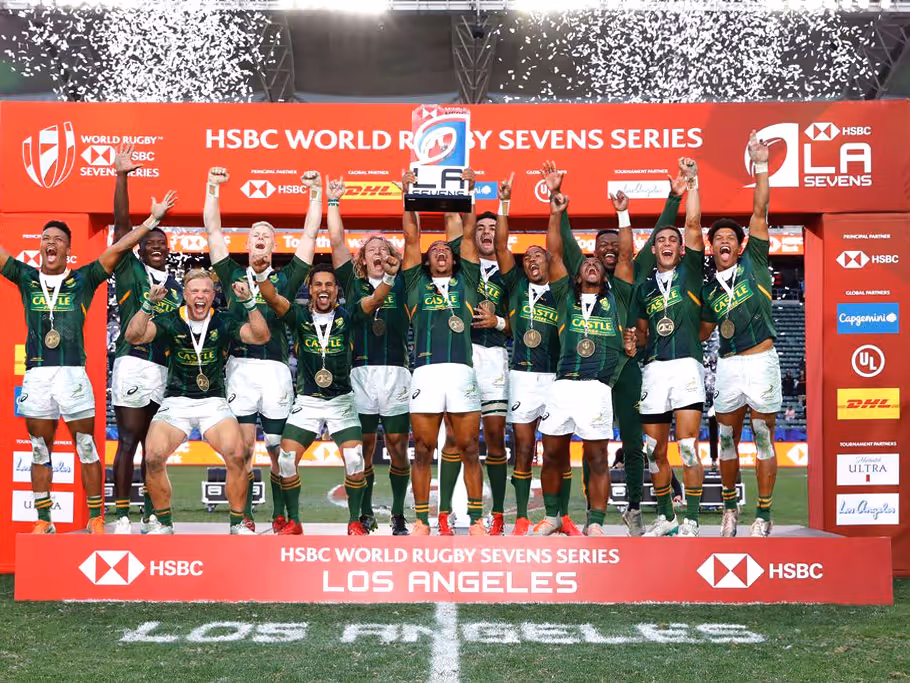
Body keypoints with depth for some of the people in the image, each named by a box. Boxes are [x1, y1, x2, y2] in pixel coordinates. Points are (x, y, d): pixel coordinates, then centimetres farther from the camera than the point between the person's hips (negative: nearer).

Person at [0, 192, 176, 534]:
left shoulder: (83, 279, 6)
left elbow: (119, 248, 3)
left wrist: (153, 218, 1)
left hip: (73, 374, -2)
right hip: (36, 375, 3)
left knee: (87, 448, 1)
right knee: (39, 451, 8)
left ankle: (96, 519, 8)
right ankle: (43, 521, 17)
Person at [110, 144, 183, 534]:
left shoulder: (176, 285, 18)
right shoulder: (130, 270, 5)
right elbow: (122, 224, -5)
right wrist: (121, 177, -11)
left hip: (167, 368, 5)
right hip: (133, 363, -5)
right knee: (128, 443, -4)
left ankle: (151, 517, 15)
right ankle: (122, 518, 0)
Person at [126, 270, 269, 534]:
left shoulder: (224, 321, 2)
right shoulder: (170, 321, 1)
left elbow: (261, 336, -10)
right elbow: (133, 336, -12)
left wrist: (249, 302, -22)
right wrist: (149, 304, -26)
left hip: (214, 402, 0)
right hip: (175, 401, 0)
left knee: (237, 455, -25)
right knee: (153, 457, -23)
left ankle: (237, 523, -4)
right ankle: (163, 523, 2)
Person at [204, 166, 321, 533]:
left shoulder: (286, 278, 14)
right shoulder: (232, 274, 15)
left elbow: (310, 234, 13)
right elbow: (213, 230, 14)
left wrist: (316, 192, 11)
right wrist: (212, 188, 11)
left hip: (276, 369, 0)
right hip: (240, 366, 0)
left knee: (277, 448, 3)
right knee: (243, 446, -2)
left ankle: (280, 515, 13)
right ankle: (244, 518, 4)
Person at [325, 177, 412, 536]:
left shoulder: (401, 284, 12)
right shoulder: (353, 283, 13)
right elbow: (336, 242, 10)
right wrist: (333, 201, 11)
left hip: (396, 375, 0)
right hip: (360, 374, 0)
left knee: (398, 448, 2)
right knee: (363, 448, 4)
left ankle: (399, 516, 12)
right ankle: (365, 513, 15)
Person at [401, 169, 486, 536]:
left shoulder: (465, 282, 20)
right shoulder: (417, 283, 18)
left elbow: (467, 235, 16)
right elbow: (411, 237, 15)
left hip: (462, 372, 0)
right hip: (426, 372, 0)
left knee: (469, 449, 2)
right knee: (423, 451, 2)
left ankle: (477, 519, 7)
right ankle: (422, 520, 8)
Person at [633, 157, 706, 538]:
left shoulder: (689, 272, 8)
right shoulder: (644, 287, 18)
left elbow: (694, 224, -2)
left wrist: (692, 182, -2)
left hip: (686, 364, -4)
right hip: (654, 368, 4)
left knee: (688, 448, -9)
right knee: (655, 450, 7)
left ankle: (690, 521, -3)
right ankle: (665, 517, 21)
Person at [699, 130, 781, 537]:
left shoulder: (754, 262, 4)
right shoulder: (709, 291, 13)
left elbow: (760, 211, -1)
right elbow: (703, 332, 20)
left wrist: (761, 166, -4)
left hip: (760, 360, -4)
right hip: (727, 365, 4)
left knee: (764, 440, 1)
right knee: (727, 441, 8)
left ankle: (763, 515, 8)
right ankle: (730, 509, 22)